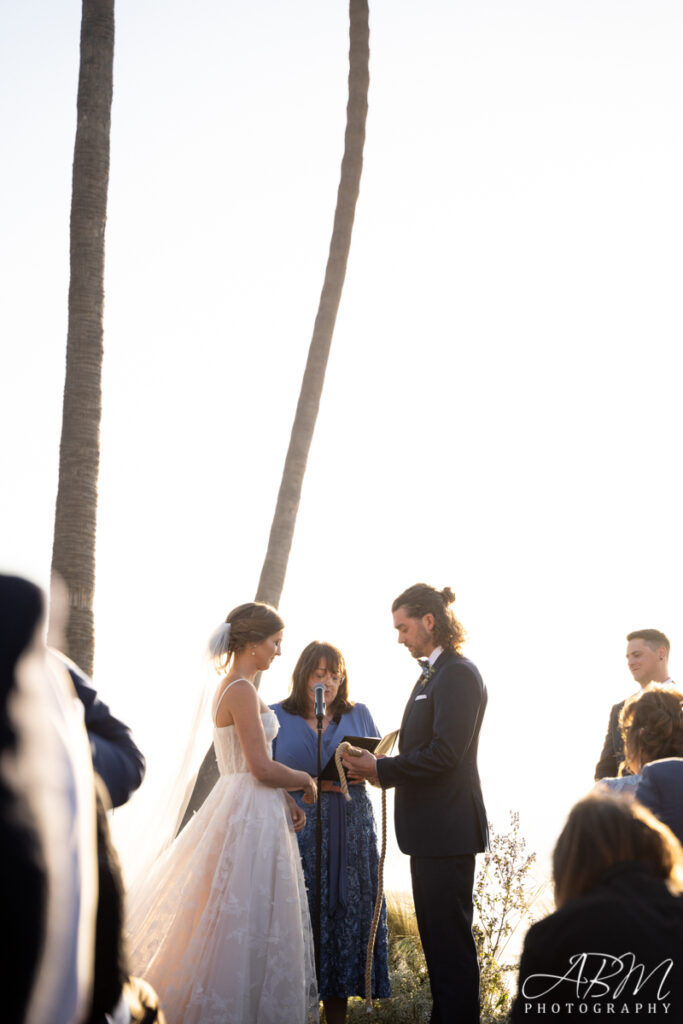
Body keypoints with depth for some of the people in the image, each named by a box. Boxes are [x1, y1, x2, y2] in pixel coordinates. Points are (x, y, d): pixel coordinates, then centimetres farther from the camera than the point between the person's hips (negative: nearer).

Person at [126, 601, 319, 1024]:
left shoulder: (233, 687, 15)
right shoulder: (242, 690, -16)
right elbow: (263, 768, -20)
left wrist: (284, 800, 7)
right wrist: (306, 782, -3)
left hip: (245, 810, 10)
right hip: (251, 816, -10)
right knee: (248, 919, -4)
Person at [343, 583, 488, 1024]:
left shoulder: (458, 674, -14)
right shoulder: (432, 674, 17)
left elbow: (443, 753, -22)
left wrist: (381, 768, -15)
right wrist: (381, 766, 3)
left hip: (448, 830, -10)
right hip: (430, 829, 10)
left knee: (451, 939, -4)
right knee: (435, 937, 16)